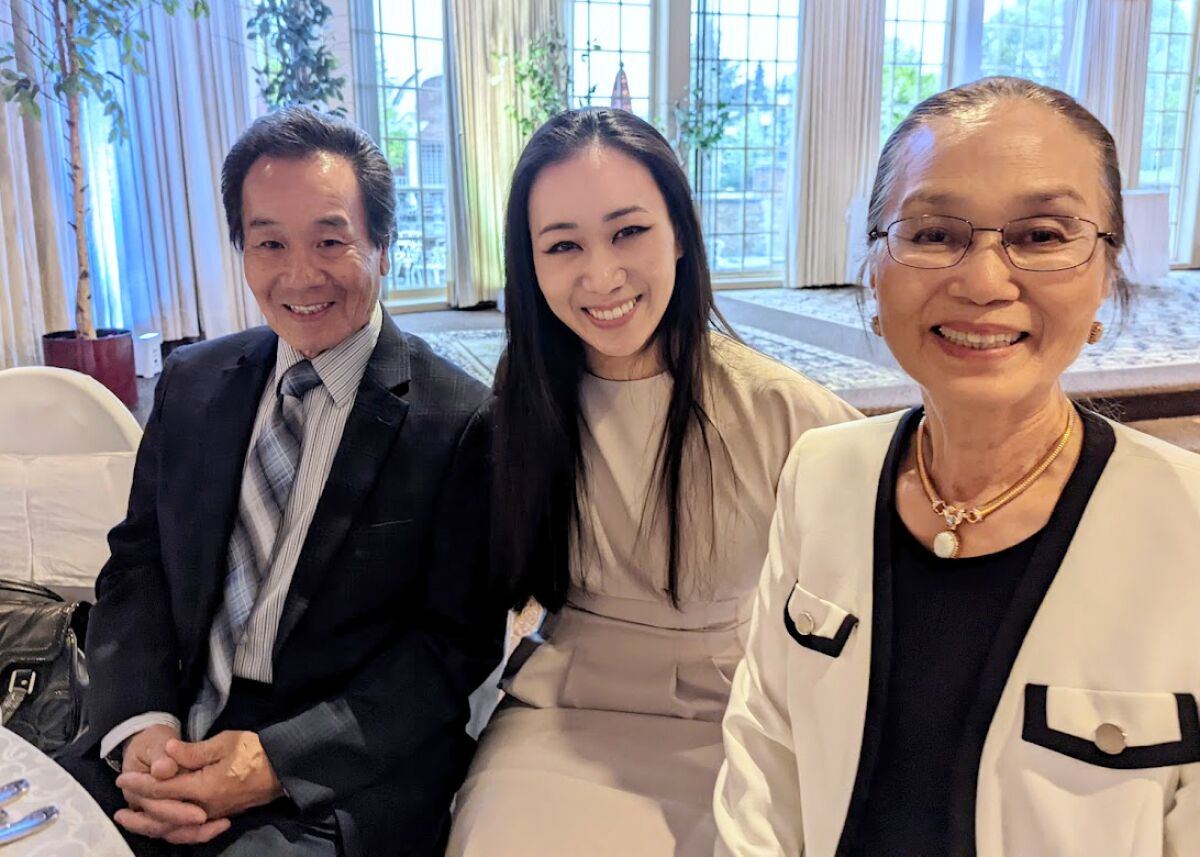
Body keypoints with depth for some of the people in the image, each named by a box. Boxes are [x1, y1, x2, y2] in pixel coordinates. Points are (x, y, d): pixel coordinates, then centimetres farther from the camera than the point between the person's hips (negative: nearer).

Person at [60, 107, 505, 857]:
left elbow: (460, 638, -8)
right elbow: (136, 563, 8)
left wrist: (280, 760, -16)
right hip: (171, 742, 5)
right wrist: (141, 726, -10)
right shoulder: (192, 386, 7)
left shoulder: (462, 423, -9)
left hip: (341, 780, -4)